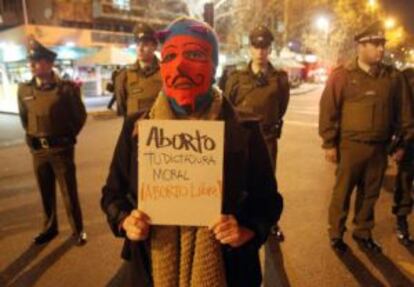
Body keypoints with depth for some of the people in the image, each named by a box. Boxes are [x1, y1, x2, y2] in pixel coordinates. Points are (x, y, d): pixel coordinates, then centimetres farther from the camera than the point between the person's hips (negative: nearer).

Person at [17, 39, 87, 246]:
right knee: (46, 192, 16)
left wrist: (67, 137, 3)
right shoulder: (24, 89, 1)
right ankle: (49, 228, 33)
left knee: (69, 192, 6)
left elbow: (79, 116, 0)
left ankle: (78, 230, 22)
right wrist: (32, 138, 12)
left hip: (61, 149, -4)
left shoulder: (66, 88, -11)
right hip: (38, 151, 4)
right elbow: (24, 117, 17)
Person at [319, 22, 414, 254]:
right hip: (350, 146, -4)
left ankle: (363, 233, 33)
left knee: (370, 194, 15)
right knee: (342, 193, 6)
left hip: (379, 148, 4)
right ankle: (336, 234, 24)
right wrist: (329, 143, -10)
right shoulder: (342, 76, -7)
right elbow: (328, 111, -8)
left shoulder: (394, 77, 6)